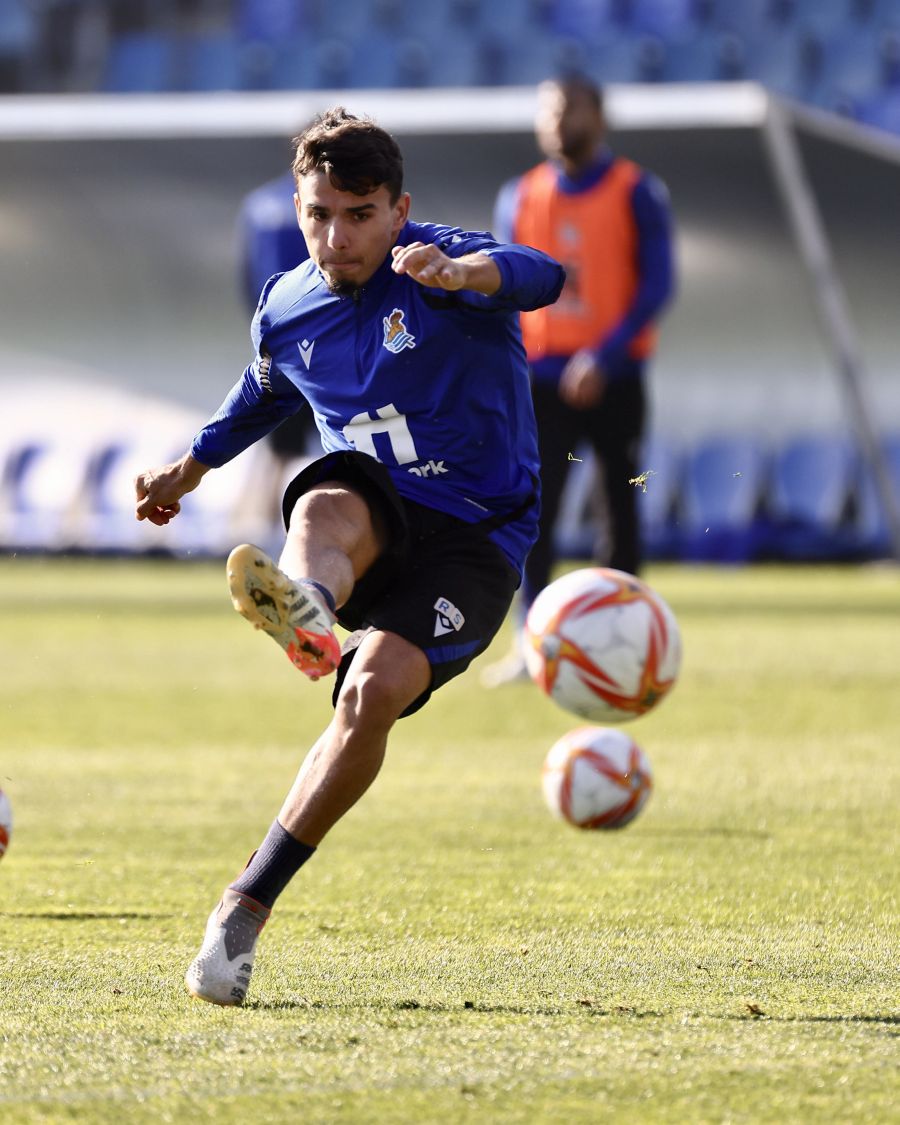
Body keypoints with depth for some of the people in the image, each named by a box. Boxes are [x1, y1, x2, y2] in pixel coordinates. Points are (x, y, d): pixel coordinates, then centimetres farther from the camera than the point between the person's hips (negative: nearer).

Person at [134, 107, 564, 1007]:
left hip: (473, 542, -3)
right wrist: (190, 467, 35)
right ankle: (305, 605, -74)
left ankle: (248, 902, -19)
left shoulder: (445, 270, -12)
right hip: (372, 515, 3)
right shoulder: (286, 310, 6)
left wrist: (463, 273, -57)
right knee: (329, 506, -36)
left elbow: (538, 276, -36)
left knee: (377, 690, -27)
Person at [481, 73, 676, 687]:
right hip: (543, 377, 2)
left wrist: (604, 357, -21)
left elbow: (656, 285, -9)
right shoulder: (519, 199, 9)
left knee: (621, 509, 4)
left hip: (614, 377, -2)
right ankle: (530, 646, -15)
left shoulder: (637, 194, -1)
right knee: (532, 506, -11)